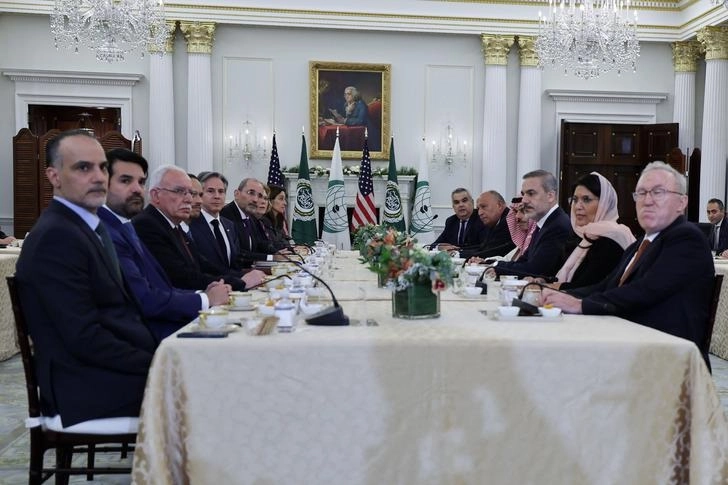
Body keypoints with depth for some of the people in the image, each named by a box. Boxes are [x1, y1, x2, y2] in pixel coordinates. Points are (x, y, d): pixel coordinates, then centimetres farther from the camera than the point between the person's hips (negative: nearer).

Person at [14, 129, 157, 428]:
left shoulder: (88, 226, 13)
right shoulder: (55, 236, -16)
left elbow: (117, 312, 10)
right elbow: (84, 337, -21)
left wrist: (161, 355, -2)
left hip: (102, 372, 9)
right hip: (84, 392, -8)